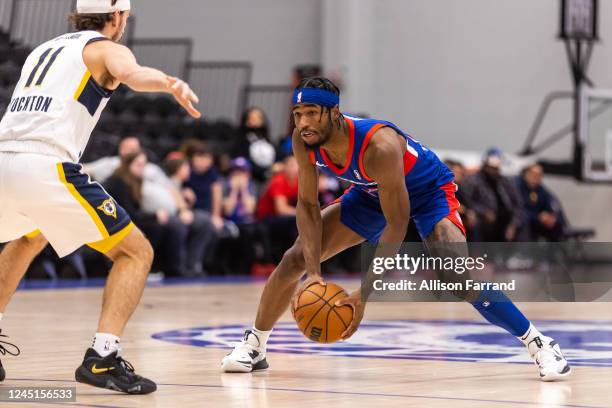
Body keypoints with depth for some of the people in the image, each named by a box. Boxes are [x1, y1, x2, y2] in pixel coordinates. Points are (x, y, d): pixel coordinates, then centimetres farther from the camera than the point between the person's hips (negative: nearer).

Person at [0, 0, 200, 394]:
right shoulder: (107, 49, 8)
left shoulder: (44, 49, 29)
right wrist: (170, 82, -36)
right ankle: (102, 358, -13)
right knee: (136, 253, 3)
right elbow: (129, 72, -17)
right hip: (46, 166, -7)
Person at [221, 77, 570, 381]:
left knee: (457, 277, -28)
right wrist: (314, 274, -23)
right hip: (374, 192, 7)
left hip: (429, 191, -6)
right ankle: (253, 347, 16)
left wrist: (364, 294, -36)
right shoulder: (304, 143, -22)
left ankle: (540, 345, -17)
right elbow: (308, 207, -10)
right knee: (296, 259, -2)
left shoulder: (378, 146, -41)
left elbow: (396, 225, -36)